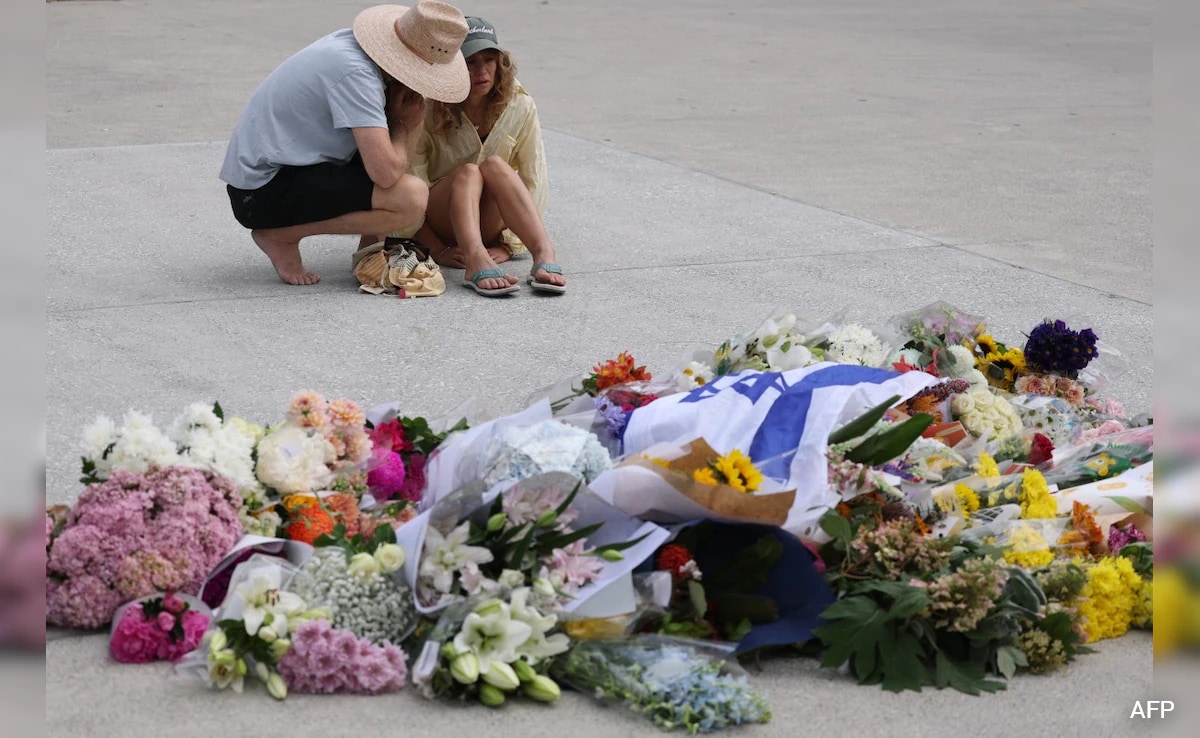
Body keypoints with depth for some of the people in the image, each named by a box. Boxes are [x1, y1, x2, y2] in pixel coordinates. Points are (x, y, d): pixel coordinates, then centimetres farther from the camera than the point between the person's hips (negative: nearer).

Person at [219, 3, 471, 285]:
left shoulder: (354, 42, 5)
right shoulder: (355, 74, -23)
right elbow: (386, 173, -30)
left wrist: (411, 121, -12)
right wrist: (403, 127, -10)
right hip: (264, 192, -10)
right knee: (412, 197, -22)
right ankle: (280, 235, -8)